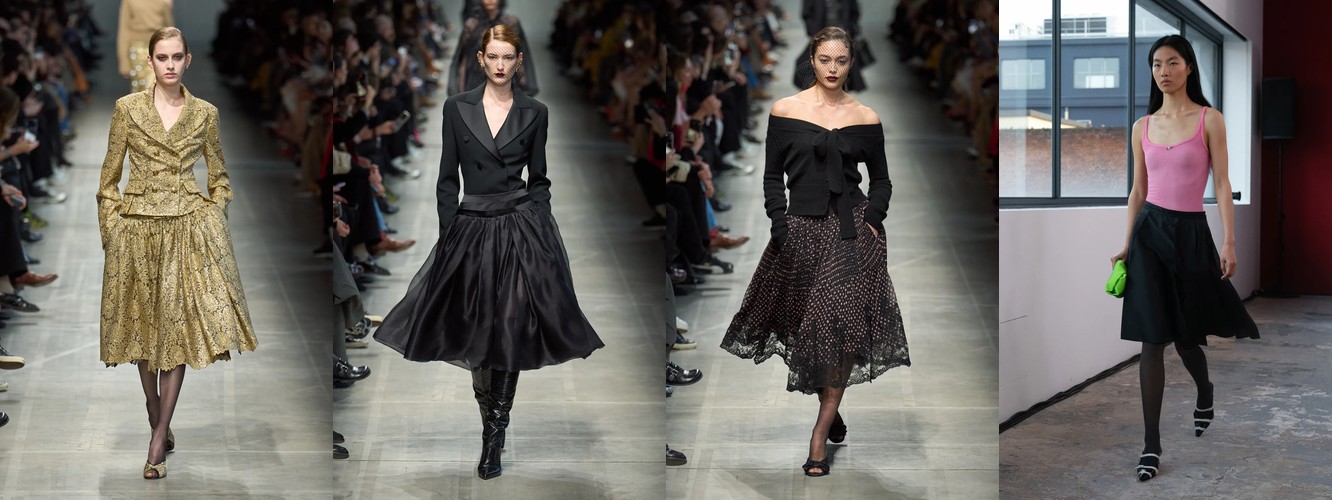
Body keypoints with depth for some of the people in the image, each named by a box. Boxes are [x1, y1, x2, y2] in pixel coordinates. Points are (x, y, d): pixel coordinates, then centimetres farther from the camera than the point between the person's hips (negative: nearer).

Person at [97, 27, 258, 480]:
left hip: (189, 230, 0)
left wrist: (212, 216, 2)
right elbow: (109, 178, 5)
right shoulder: (127, 108, 2)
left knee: (179, 329, -7)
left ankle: (157, 443, -3)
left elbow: (219, 177, 15)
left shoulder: (205, 113, 5)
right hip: (137, 231, 0)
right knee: (143, 327, 7)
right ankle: (158, 421, 26)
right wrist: (111, 231, 0)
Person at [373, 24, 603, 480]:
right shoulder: (457, 108, 4)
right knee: (476, 330, 7)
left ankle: (493, 437, 5)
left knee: (510, 328, -4)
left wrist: (540, 229, -2)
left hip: (520, 227, -1)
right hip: (472, 228, 1)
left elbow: (539, 179, 8)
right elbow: (447, 178, 4)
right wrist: (448, 235, -2)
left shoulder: (534, 113, 4)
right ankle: (493, 426, 25)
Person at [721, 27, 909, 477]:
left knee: (840, 326, -8)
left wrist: (872, 218, -2)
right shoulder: (785, 110, 2)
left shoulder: (866, 119, 5)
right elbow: (772, 177, 5)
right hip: (801, 229, 1)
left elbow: (881, 179, 13)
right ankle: (831, 411, 30)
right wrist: (780, 225, -5)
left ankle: (821, 434, -2)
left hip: (852, 230, -1)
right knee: (803, 321, 7)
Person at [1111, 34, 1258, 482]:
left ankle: (1205, 395, 46)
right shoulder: (1143, 126, 6)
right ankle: (1151, 445, -2)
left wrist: (1229, 241, -12)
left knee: (1185, 335, 11)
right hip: (1150, 230, 2)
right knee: (1152, 339, -4)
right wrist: (1126, 244, 10)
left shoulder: (1209, 120, -3)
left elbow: (1222, 183, -5)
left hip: (1191, 232, -2)